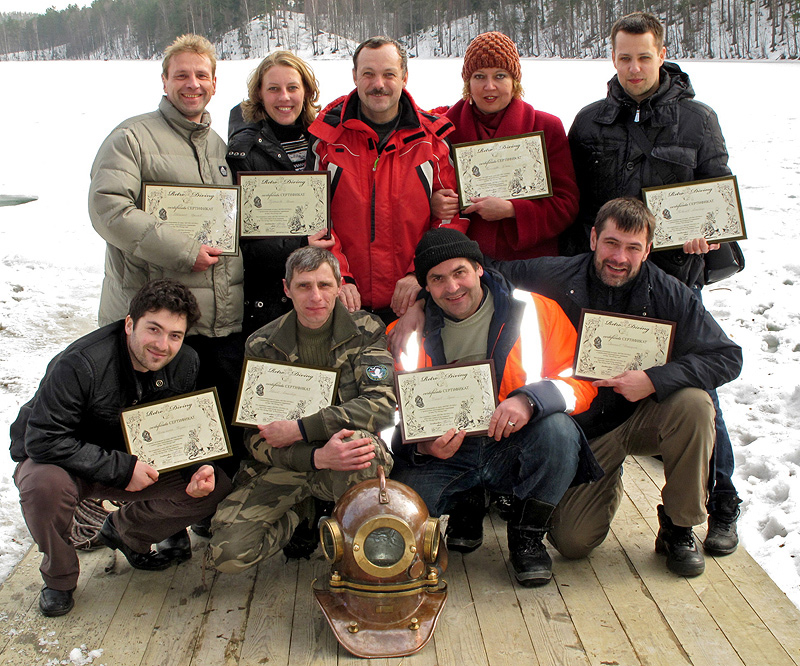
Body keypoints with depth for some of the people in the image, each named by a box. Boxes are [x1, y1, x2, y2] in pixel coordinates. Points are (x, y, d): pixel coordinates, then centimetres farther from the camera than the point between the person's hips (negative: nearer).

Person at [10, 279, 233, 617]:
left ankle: (123, 530, 11)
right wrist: (121, 468, -33)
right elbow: (43, 440, -32)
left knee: (215, 487, -14)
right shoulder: (79, 364, -31)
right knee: (45, 484, -39)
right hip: (60, 461, -4)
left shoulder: (185, 364, -12)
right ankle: (59, 577, -8)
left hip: (134, 462, 4)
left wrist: (199, 467, -22)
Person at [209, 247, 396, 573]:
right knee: (228, 553, -19)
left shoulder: (366, 331, -3)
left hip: (353, 450, -1)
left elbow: (381, 405, -15)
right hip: (286, 462, 2)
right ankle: (303, 518, 10)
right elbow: (257, 438, -7)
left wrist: (300, 429, -21)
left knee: (357, 440, -39)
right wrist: (317, 457, -28)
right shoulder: (262, 346, -2)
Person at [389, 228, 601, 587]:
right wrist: (421, 446, -19)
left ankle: (527, 537, -5)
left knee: (559, 430, -32)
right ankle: (467, 509, 11)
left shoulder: (534, 311, -4)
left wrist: (530, 399, -28)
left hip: (514, 448, 0)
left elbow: (581, 381, -7)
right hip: (443, 453, 0)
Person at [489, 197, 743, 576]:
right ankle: (607, 485, 27)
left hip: (642, 419, 0)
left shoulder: (669, 295, -12)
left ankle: (678, 529, -10)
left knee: (693, 403, -32)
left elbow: (727, 357, -14)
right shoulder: (555, 278, -12)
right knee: (572, 542, -11)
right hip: (582, 429, 0)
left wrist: (654, 380, -27)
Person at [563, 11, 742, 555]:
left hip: (675, 279, -2)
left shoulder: (697, 120, 4)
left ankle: (721, 505, 14)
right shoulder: (589, 122, 9)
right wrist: (579, 263, -1)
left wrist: (706, 234, -14)